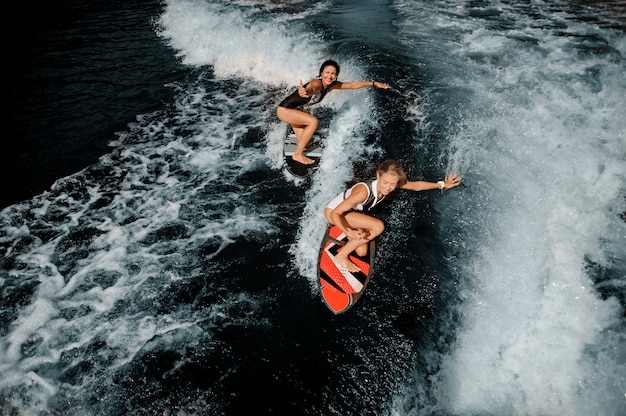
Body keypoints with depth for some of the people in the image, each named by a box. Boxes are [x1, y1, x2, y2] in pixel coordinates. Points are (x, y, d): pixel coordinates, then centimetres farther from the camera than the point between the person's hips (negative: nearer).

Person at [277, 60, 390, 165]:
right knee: (313, 121, -25)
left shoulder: (331, 86, -5)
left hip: (296, 111, 9)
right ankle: (298, 154, -16)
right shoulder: (317, 83, -30)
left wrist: (374, 83, 5)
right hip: (284, 109, -9)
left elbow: (353, 85, 3)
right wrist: (305, 91, -78)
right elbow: (311, 89, -55)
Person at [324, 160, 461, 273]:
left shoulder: (389, 184, -19)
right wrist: (348, 233, -51)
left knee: (362, 253, 0)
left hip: (353, 212, 7)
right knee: (378, 226, -27)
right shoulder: (363, 191, -39)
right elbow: (335, 213, -35)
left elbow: (416, 185, -2)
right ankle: (341, 257, -15)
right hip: (333, 211, -7)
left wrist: (442, 184, 5)